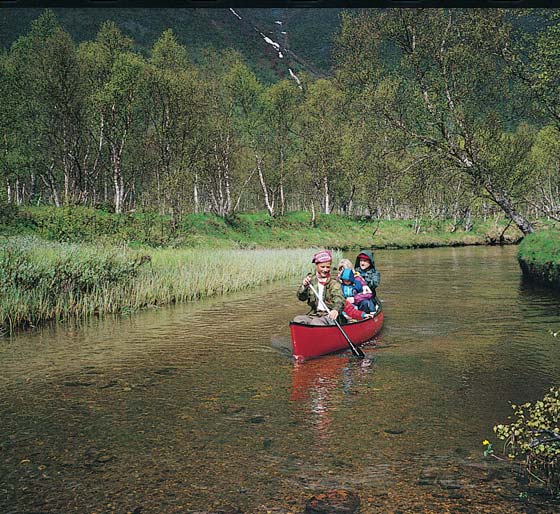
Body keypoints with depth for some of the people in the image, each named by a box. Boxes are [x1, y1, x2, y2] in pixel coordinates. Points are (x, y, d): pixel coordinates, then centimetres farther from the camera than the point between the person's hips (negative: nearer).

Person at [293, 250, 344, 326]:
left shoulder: (333, 283, -4)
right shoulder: (311, 279, 8)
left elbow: (339, 299, -19)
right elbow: (301, 298, 2)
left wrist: (336, 309, -43)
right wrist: (304, 286, -21)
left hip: (330, 315, -4)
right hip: (313, 314, 4)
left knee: (316, 323, -32)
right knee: (297, 319, -20)